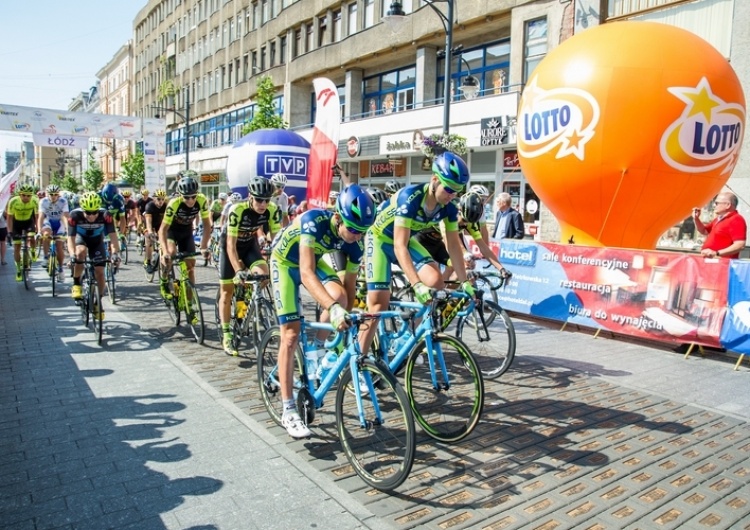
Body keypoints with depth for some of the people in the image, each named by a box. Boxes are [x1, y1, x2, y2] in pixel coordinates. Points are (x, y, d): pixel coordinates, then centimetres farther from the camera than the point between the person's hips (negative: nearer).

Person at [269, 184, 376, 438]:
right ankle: (288, 412, -3)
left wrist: (348, 321, -6)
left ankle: (318, 346, 5)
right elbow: (306, 273, -46)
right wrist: (333, 309, -58)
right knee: (291, 335, -10)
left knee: (339, 296, -26)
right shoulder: (313, 221, -37)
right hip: (285, 262, -4)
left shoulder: (354, 242, -21)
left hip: (314, 260, 5)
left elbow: (350, 286, -10)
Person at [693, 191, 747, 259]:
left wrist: (716, 253, -30)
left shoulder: (736, 220, -14)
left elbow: (740, 245, -23)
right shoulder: (719, 219, 16)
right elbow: (704, 231, 30)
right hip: (709, 259, 9)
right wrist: (696, 219, 12)